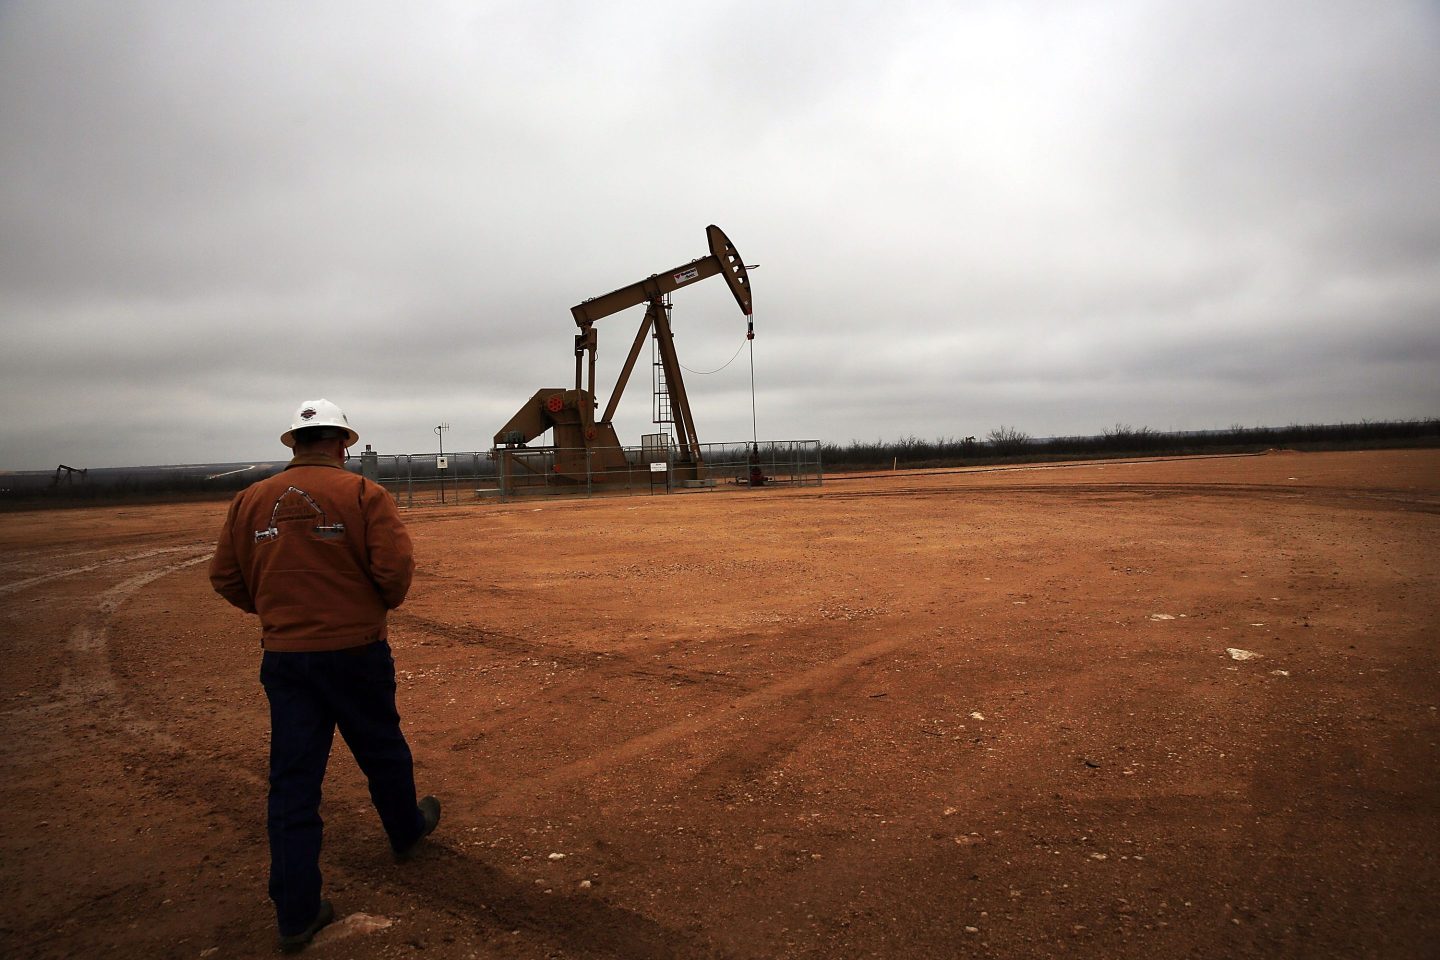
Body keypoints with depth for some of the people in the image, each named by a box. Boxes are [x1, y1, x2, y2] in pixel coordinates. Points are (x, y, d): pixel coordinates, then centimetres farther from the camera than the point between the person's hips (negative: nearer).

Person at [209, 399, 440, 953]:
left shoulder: (251, 500, 2)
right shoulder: (362, 493, -11)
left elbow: (225, 578, 6)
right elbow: (395, 568, -17)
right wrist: (383, 604, 4)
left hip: (283, 654, 3)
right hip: (355, 650, -3)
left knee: (292, 778, 8)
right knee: (382, 751, 20)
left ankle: (296, 914, 13)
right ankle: (406, 830, 43)